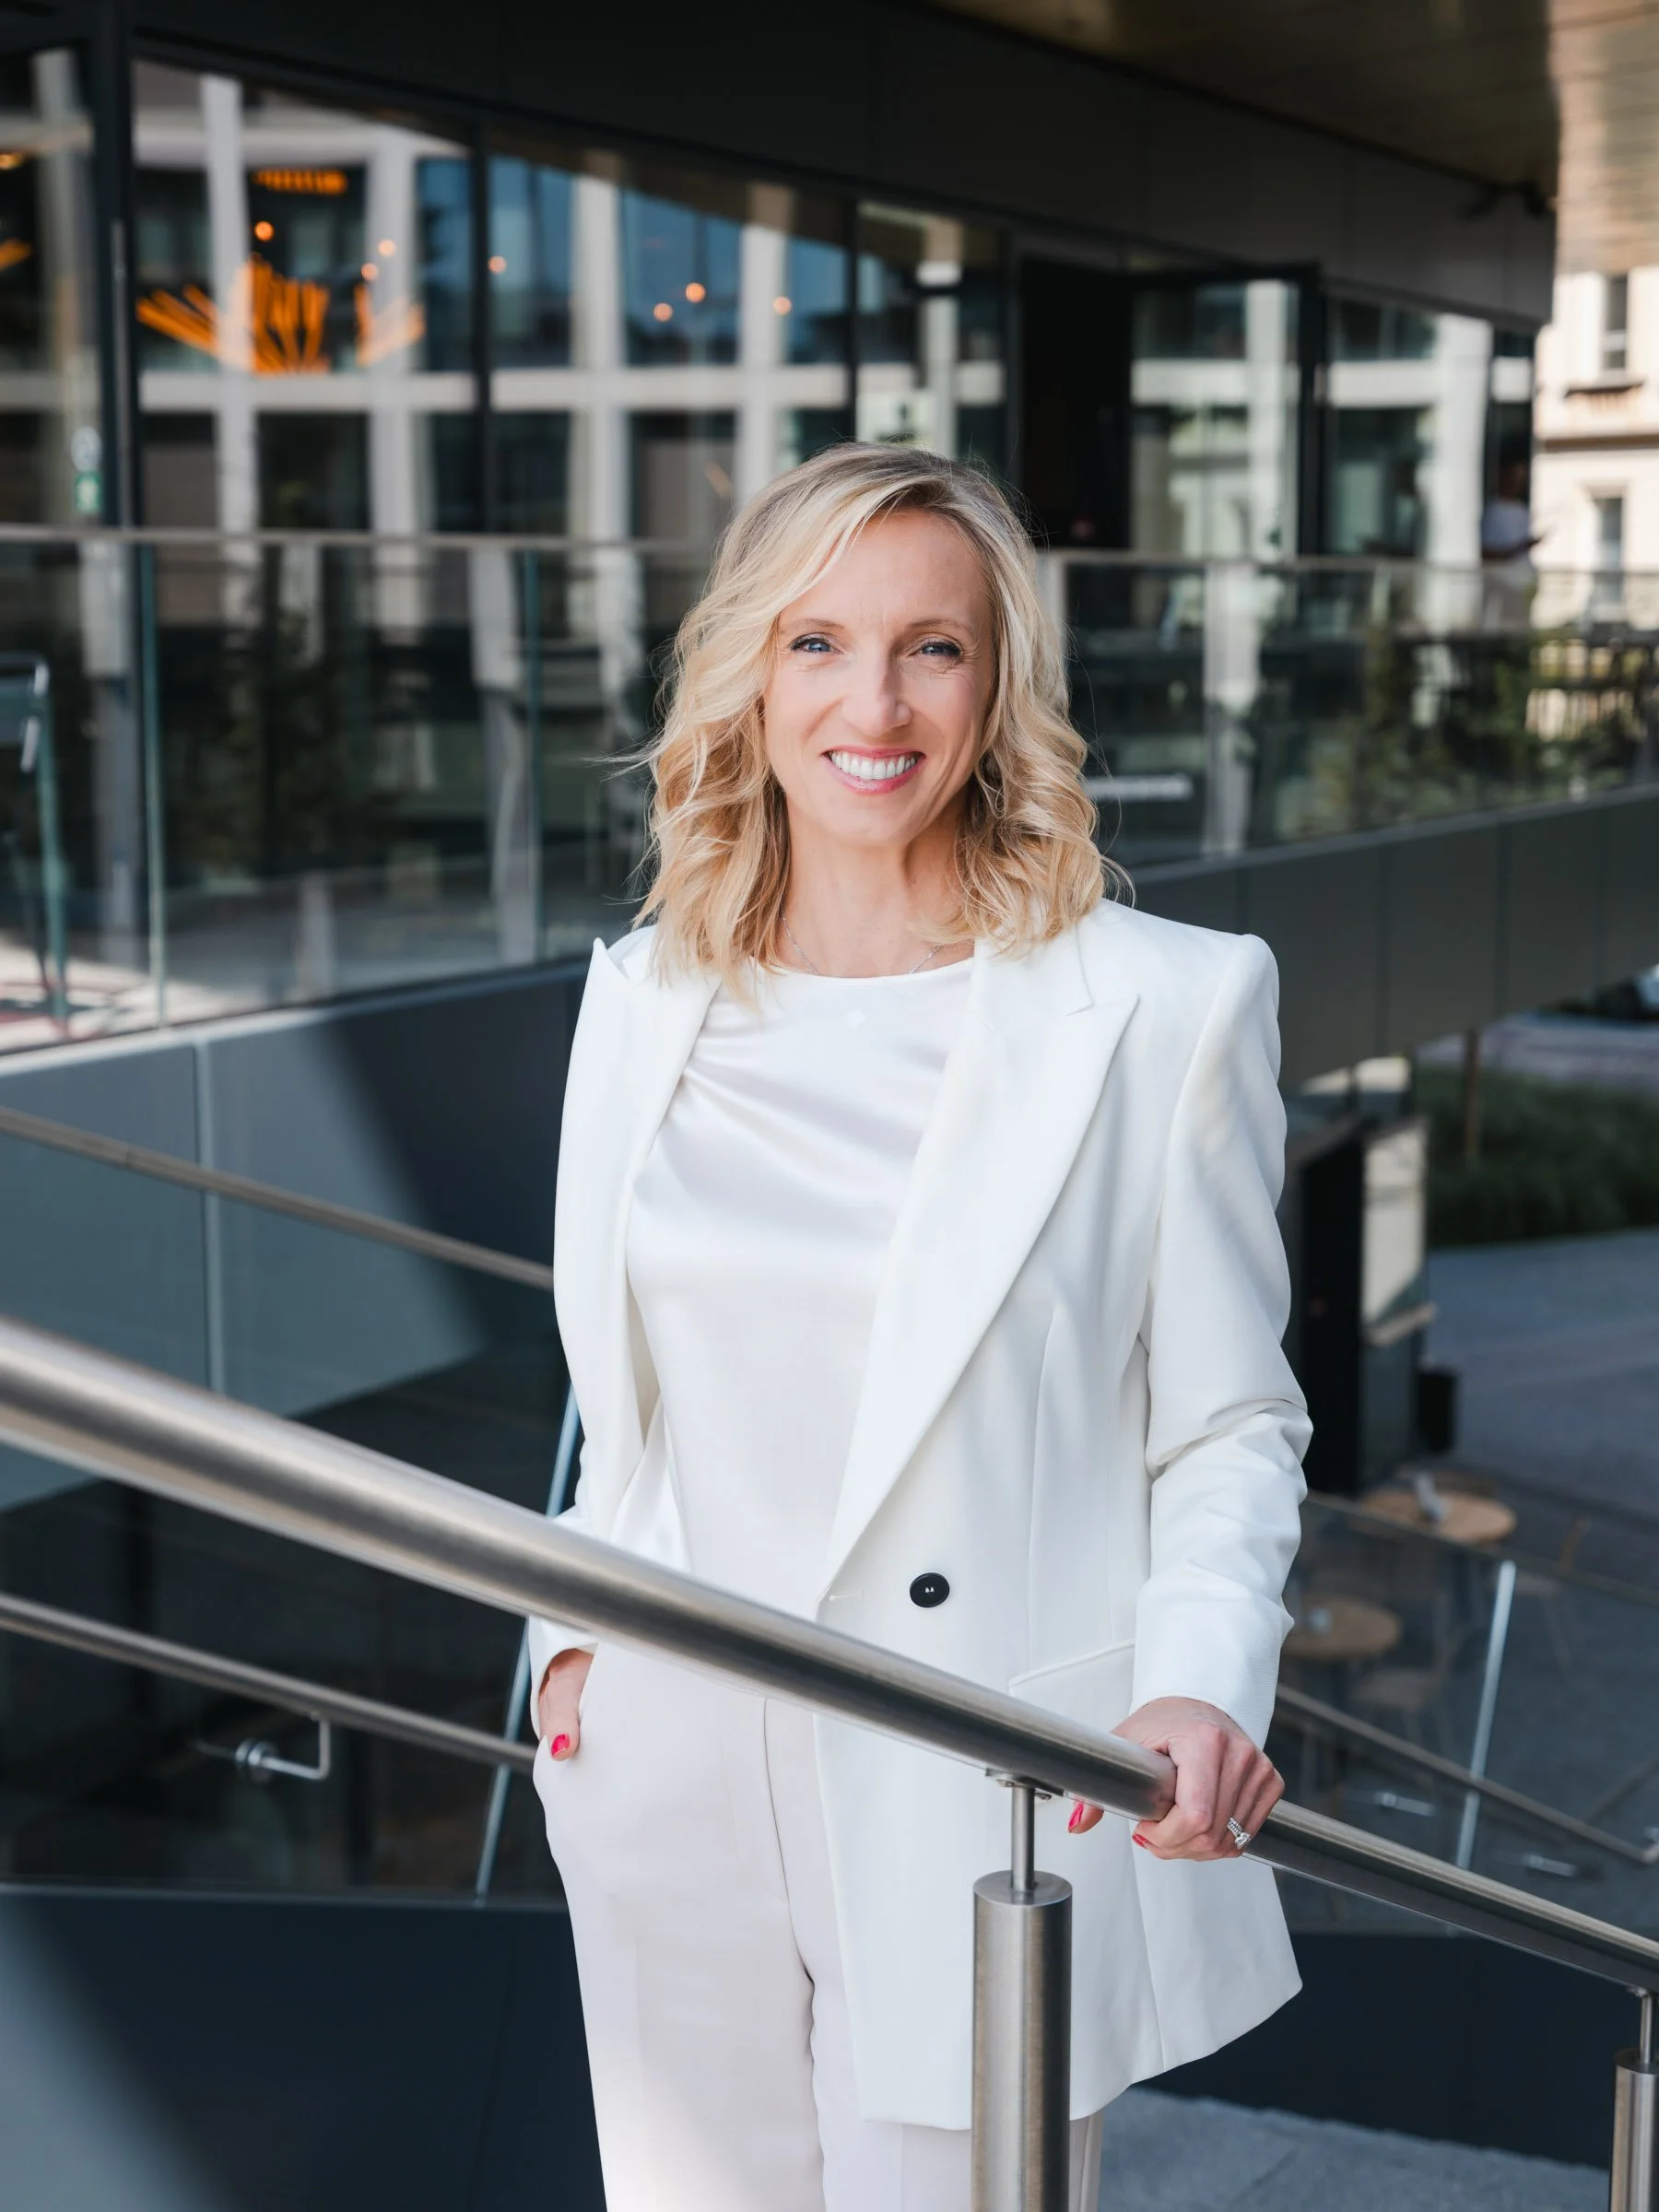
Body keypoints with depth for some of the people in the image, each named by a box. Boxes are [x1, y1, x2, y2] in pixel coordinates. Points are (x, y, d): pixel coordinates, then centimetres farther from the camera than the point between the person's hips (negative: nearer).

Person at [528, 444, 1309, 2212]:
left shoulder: (1161, 1008, -8)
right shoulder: (645, 1001, 6)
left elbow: (1229, 1428, -4)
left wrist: (1203, 1689, -19)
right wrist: (576, 1635, 8)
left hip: (986, 1805, -4)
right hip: (677, 1791, 4)